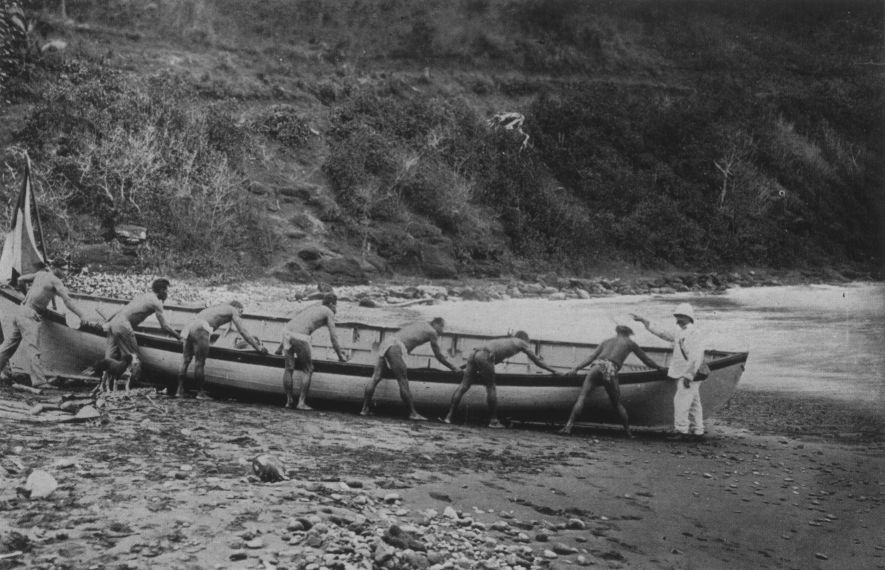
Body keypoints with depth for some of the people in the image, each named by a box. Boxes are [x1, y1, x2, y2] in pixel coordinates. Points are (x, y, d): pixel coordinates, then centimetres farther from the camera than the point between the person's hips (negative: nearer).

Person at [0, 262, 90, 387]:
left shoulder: (40, 274, 11)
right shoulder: (55, 281, -9)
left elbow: (20, 279, 21)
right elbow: (67, 300, -16)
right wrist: (81, 316, -17)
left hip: (21, 311, 9)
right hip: (29, 316, -9)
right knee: (32, 348, -17)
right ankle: (39, 380, -25)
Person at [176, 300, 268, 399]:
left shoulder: (219, 307, 33)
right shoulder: (233, 311, 13)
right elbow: (243, 332, 9)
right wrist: (258, 347, 12)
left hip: (189, 326, 8)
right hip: (200, 329, -8)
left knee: (185, 360, 9)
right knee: (199, 363, -1)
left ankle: (180, 391, 11)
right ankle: (200, 393, 5)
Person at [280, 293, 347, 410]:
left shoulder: (313, 307, 31)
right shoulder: (329, 313, 12)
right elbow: (333, 337, 7)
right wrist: (340, 356, 16)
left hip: (287, 330, 7)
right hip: (300, 336, -6)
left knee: (289, 368, 14)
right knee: (307, 370, 7)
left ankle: (289, 401, 20)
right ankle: (301, 403, 5)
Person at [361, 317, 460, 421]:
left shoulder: (419, 324, 29)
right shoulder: (432, 332, 9)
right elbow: (439, 356, 15)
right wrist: (454, 368, 27)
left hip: (385, 343, 8)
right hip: (395, 347, -8)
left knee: (375, 378, 5)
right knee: (403, 382, -2)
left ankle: (365, 409, 5)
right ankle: (413, 413, 4)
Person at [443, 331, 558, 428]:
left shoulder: (505, 340, 37)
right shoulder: (521, 342, 21)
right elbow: (535, 360, 24)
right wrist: (553, 371, 31)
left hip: (474, 354, 6)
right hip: (485, 356, -6)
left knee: (463, 386, 2)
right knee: (490, 388, 5)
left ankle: (449, 416, -3)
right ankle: (493, 420, 8)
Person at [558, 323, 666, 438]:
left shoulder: (606, 341, 32)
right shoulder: (630, 343, 27)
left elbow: (591, 356, 21)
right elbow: (646, 360, 35)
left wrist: (576, 368, 18)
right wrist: (659, 367, 50)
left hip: (596, 366, 1)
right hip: (610, 371, -1)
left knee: (581, 397, -3)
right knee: (617, 404, 17)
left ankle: (568, 426, -15)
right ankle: (628, 431, 19)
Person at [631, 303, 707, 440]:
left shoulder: (695, 334, -12)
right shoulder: (679, 334, 16)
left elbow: (697, 358, -19)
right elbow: (661, 332, 24)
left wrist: (689, 376, -23)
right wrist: (644, 321, 23)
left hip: (689, 375, -9)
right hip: (681, 375, 9)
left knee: (681, 400, -12)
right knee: (693, 403, 11)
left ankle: (681, 429, -10)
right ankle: (698, 431, 15)